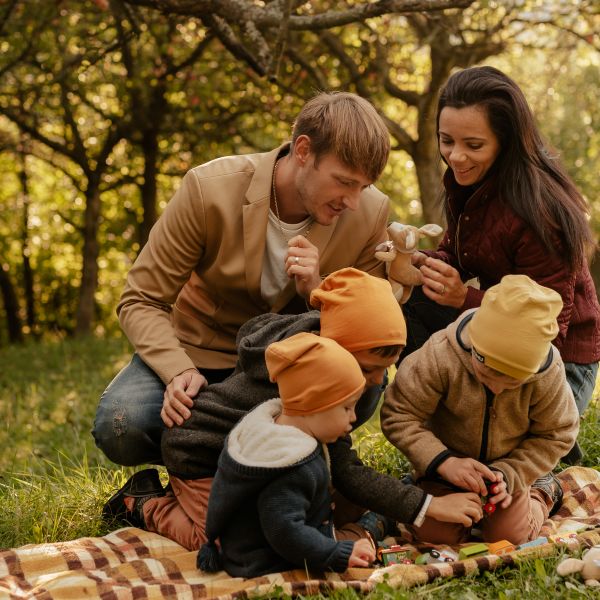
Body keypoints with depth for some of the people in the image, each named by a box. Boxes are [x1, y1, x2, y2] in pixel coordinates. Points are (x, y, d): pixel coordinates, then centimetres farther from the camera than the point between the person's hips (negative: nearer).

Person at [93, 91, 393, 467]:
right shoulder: (209, 190, -22)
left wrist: (317, 291, -29)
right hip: (201, 351, -1)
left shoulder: (370, 214, -15)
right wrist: (179, 371, -34)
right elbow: (141, 302, -15)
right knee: (119, 426, -29)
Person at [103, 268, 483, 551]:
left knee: (351, 508, -4)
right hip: (204, 451, -8)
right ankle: (147, 504, 5)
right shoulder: (299, 375, -38)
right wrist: (427, 506, -34)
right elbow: (342, 471, -34)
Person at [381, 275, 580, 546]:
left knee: (510, 535, -9)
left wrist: (509, 474, -24)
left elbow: (555, 435, -10)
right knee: (435, 534, -13)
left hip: (508, 466, 1)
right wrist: (443, 462, -37)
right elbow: (398, 416, -25)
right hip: (448, 460, 0)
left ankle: (541, 491, 23)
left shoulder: (549, 374, -27)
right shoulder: (439, 356, -34)